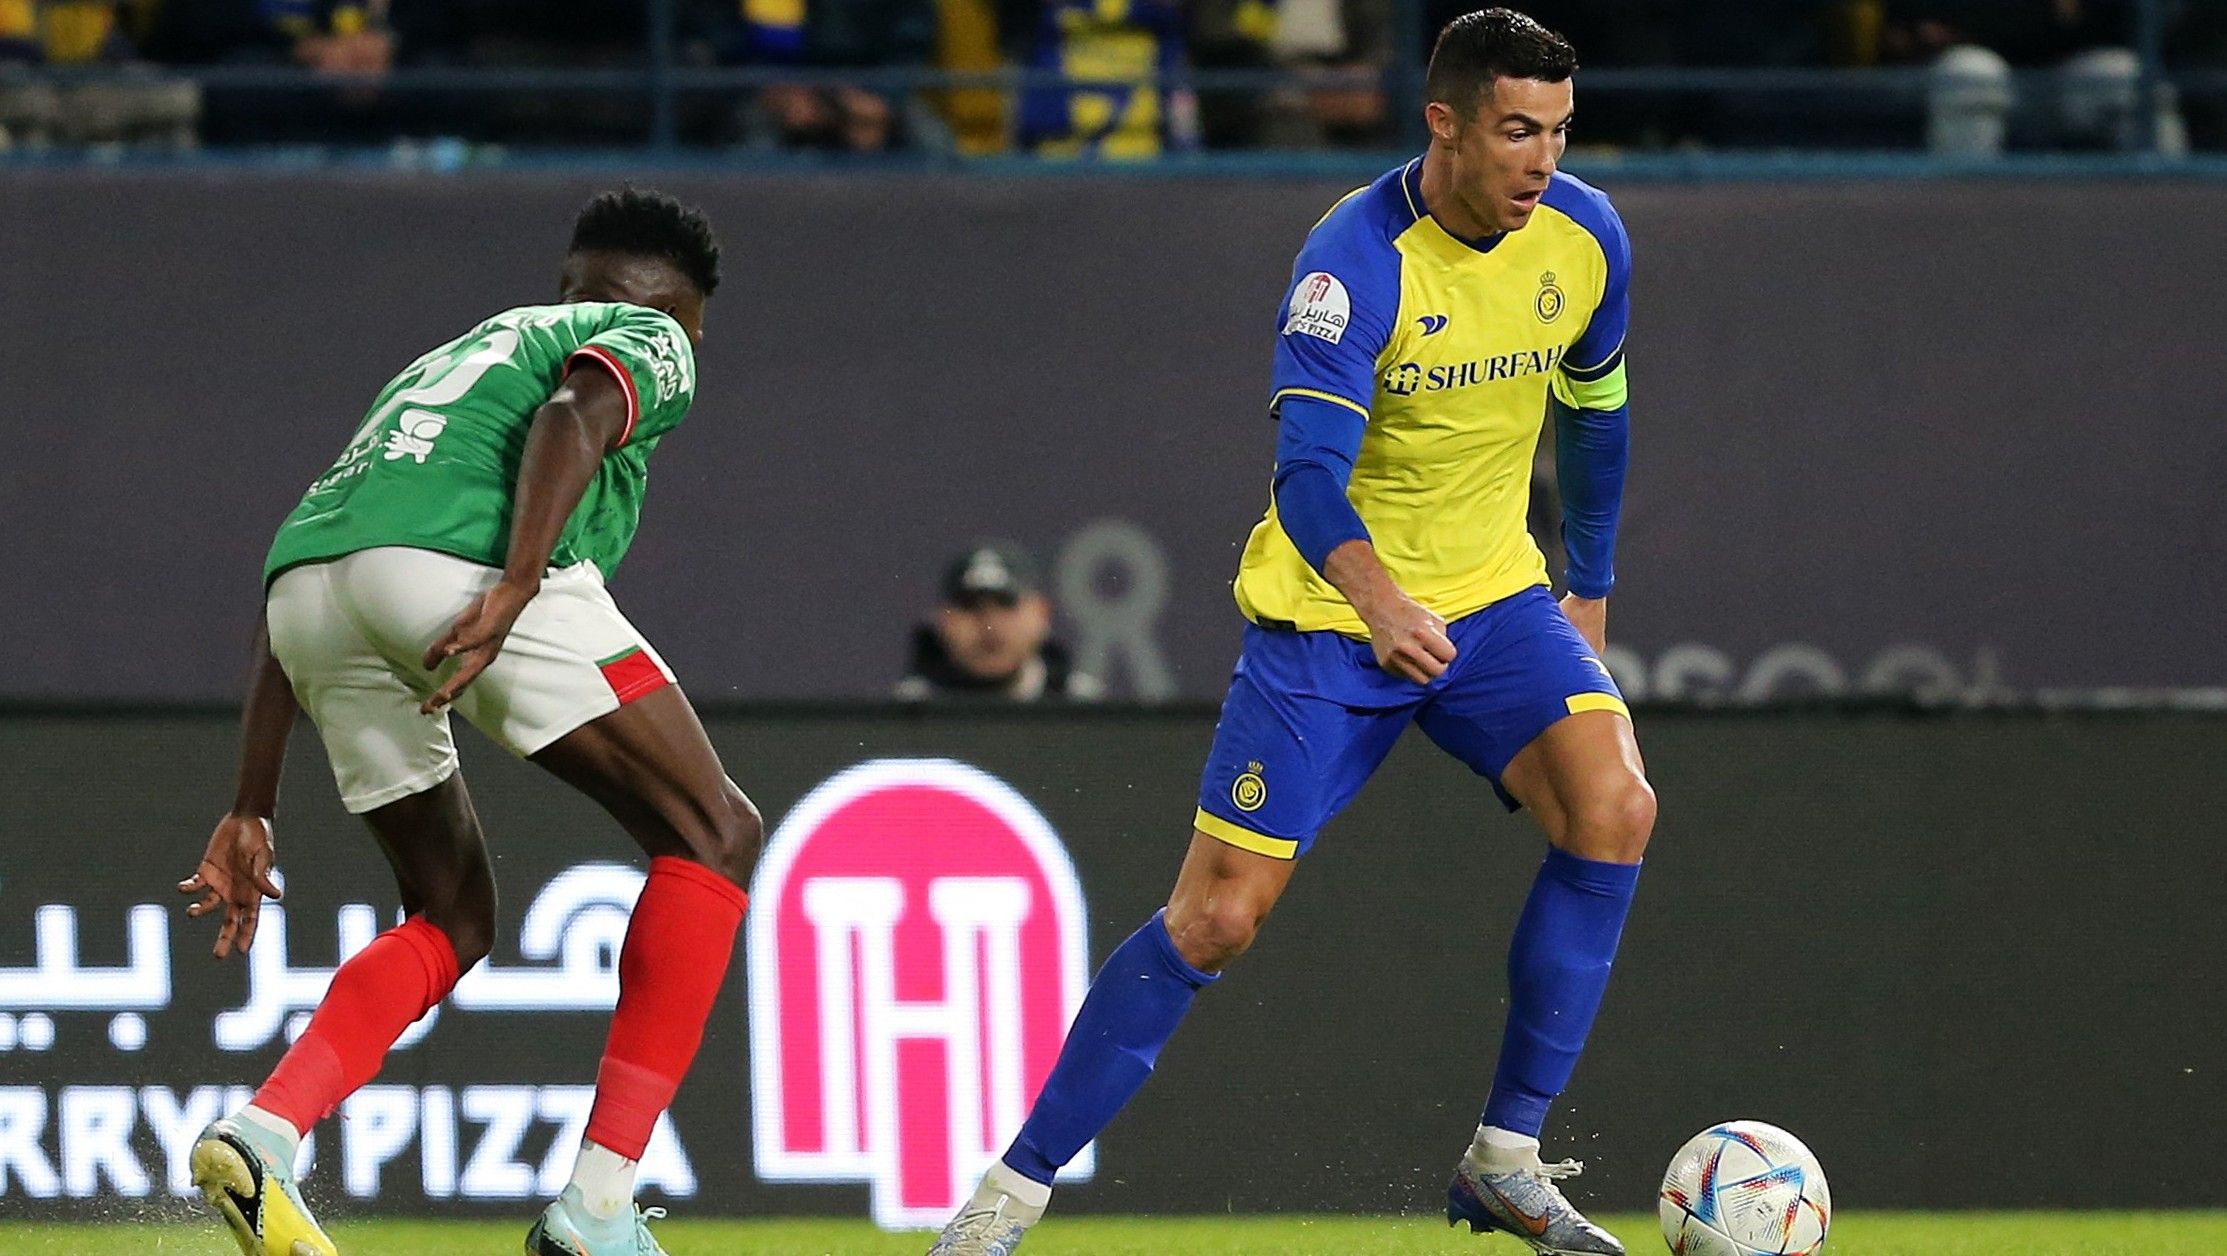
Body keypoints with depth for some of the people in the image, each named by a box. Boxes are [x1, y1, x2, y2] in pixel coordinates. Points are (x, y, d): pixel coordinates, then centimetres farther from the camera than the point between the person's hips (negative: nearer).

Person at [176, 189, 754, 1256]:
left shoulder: (447, 358, 40)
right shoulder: (652, 340, 22)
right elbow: (577, 408, -5)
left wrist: (250, 813, 32)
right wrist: (514, 588, -19)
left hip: (307, 576, 7)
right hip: (461, 560, -7)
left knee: (454, 920, 22)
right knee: (713, 837, 5)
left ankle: (262, 1133, -2)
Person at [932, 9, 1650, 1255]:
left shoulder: (1585, 238, -5)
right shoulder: (1357, 255, -23)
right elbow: (1308, 468, -34)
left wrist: (1589, 592, 17)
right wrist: (1380, 603, -51)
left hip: (1493, 597, 4)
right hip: (1328, 620, -4)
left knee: (1614, 809, -21)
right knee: (1217, 918, -8)